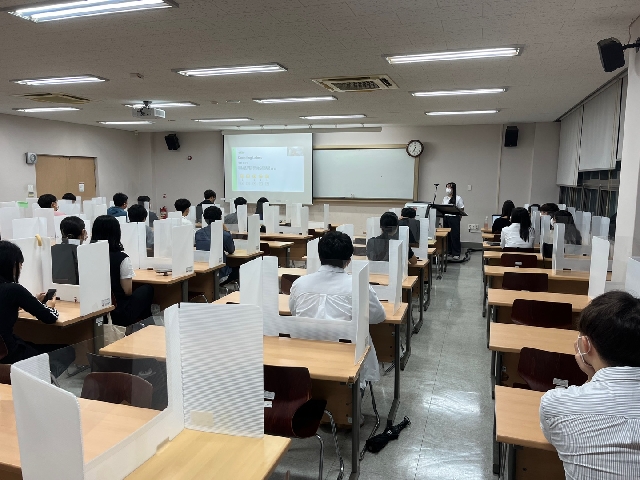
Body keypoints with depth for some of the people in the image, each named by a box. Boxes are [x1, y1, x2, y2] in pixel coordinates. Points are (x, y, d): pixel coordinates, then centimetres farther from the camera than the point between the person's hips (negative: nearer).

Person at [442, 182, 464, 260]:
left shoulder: (458, 198, -3)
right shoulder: (445, 198, 14)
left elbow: (462, 210, -4)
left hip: (454, 218, -5)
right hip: (445, 218, 6)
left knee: (455, 236, -4)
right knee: (446, 235, 6)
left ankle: (456, 254, 0)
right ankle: (448, 251, 17)